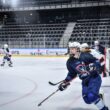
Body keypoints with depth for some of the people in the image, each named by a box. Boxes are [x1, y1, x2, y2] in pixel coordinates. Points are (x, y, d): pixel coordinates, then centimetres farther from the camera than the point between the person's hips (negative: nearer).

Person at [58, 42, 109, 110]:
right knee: (87, 99, -3)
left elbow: (96, 61, -10)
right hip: (85, 81, 6)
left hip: (94, 78, -6)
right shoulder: (70, 62, 0)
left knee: (91, 96, -22)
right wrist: (65, 82, 2)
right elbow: (72, 73, 10)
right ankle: (98, 96, 28)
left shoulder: (85, 56, -17)